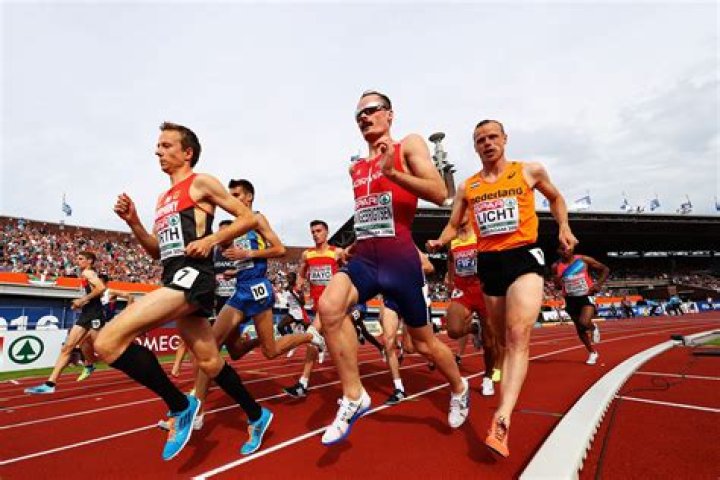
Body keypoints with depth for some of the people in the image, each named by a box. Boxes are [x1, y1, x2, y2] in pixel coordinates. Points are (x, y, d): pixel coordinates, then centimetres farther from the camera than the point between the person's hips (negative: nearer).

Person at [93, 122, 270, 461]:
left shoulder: (201, 182, 1)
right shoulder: (163, 199, 25)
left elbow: (249, 218, -4)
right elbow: (158, 252, 26)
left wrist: (211, 239, -14)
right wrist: (133, 222, 12)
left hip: (192, 276, -9)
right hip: (175, 280, 9)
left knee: (107, 341, -19)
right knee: (210, 363, 13)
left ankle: (180, 407, -5)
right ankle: (257, 417, 31)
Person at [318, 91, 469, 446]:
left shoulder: (408, 146, 2)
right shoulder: (355, 168, 19)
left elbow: (440, 194, -12)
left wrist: (392, 172, -22)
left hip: (399, 257, -4)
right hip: (364, 258, 5)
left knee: (423, 342, 9)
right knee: (329, 306, -26)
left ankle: (459, 388, 41)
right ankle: (353, 397, -10)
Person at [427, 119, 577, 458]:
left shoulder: (530, 171, 6)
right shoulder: (467, 187, 10)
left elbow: (555, 197, 22)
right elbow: (453, 225, 15)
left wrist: (564, 227, 6)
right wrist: (440, 241, -7)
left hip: (523, 257, -3)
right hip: (488, 264, 3)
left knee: (518, 336, -19)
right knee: (504, 340, 13)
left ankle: (501, 423, -26)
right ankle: (506, 404, 32)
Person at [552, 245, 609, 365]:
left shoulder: (584, 260, -11)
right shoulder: (556, 266, -7)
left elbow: (605, 269, 1)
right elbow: (557, 286, 7)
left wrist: (598, 284, -11)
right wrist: (557, 282, -16)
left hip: (586, 297, -3)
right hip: (571, 300, 3)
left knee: (584, 323, -25)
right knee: (579, 329, 12)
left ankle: (593, 328, 13)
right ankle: (592, 352, 35)